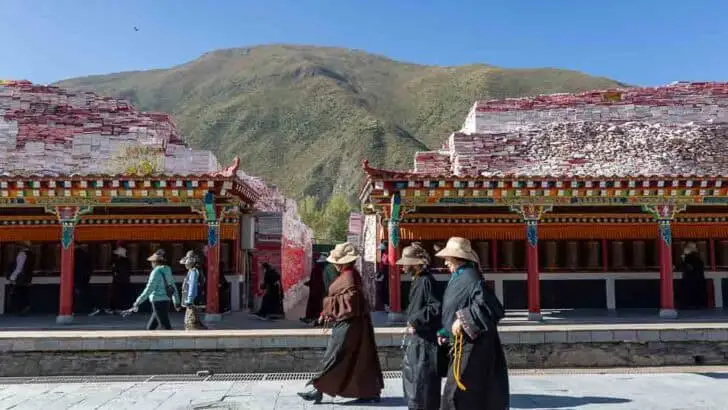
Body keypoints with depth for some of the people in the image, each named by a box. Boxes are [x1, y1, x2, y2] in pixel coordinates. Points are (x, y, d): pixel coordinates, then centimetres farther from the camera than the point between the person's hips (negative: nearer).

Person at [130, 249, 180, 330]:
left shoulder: (156, 272, -12)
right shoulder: (167, 271, 12)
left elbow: (149, 289, -17)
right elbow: (174, 288, 17)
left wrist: (137, 302, -14)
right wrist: (177, 303, 24)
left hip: (158, 302, -9)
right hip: (165, 302, 9)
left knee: (167, 328, -6)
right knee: (150, 327, 16)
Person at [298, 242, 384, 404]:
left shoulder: (348, 277, -18)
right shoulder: (348, 275, 13)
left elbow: (351, 299, -26)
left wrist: (328, 303, -15)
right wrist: (327, 313, 14)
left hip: (348, 324, -10)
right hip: (350, 323, 10)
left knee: (333, 357, -2)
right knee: (360, 358, 12)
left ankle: (319, 390, 7)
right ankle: (371, 393, 17)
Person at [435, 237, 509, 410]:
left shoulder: (470, 278, -17)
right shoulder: (458, 278, 11)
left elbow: (489, 306, -26)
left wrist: (463, 321, -25)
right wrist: (445, 331, 15)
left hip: (471, 344, -9)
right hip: (462, 343, 9)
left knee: (457, 393, -4)